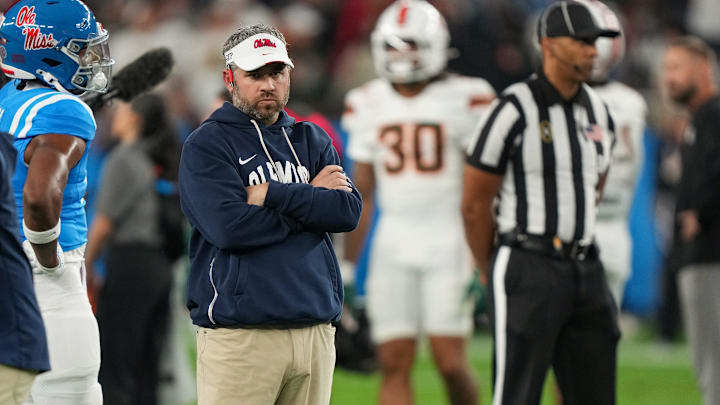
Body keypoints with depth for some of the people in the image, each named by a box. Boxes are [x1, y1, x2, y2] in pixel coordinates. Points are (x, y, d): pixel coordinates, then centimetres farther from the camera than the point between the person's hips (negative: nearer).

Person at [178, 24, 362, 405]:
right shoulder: (206, 145, 1)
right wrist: (310, 200, -5)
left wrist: (272, 195, -8)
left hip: (315, 329, 5)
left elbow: (349, 211, 1)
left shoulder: (312, 141, 17)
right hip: (240, 335, -5)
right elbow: (230, 227, -14)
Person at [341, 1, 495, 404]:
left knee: (450, 362, -8)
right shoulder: (368, 105, 9)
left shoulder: (465, 99, -4)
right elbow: (363, 192, 15)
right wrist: (346, 265, 13)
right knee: (394, 363, -2)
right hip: (393, 242, 4)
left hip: (448, 238, -4)